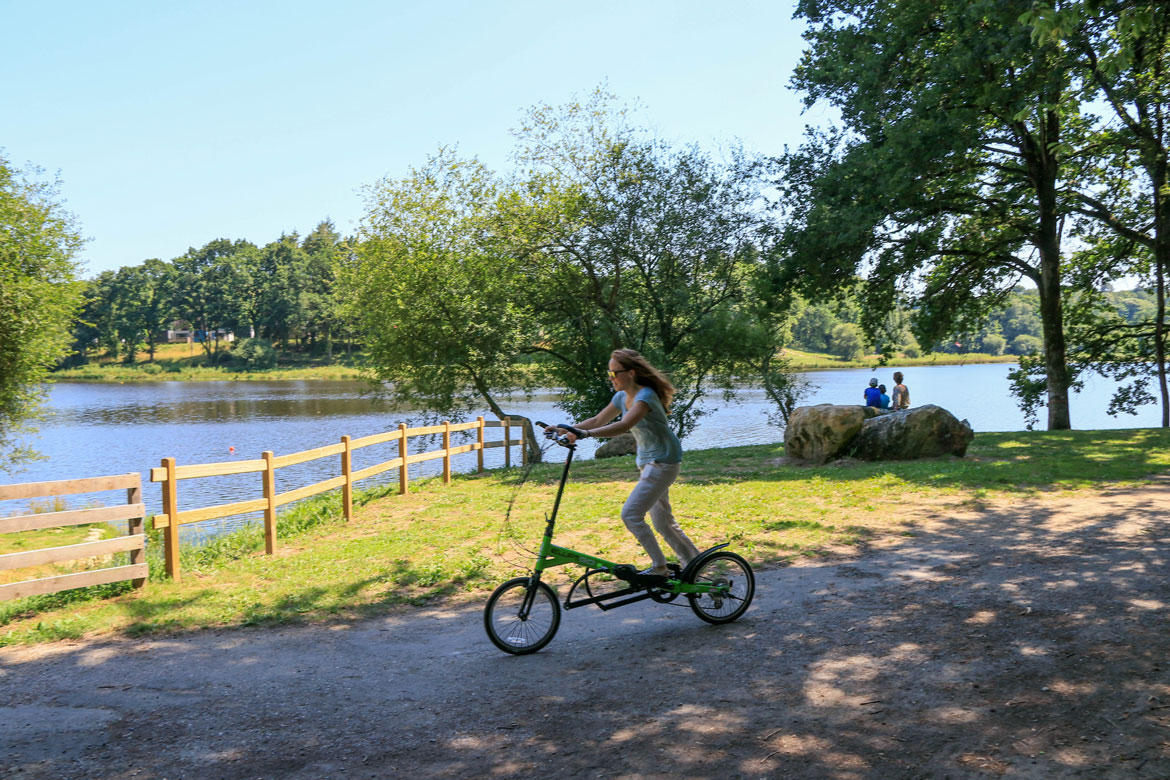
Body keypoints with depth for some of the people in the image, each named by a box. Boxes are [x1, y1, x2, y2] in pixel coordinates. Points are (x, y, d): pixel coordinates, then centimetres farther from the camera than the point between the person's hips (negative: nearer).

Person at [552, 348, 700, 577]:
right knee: (662, 522, 14)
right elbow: (598, 421, 12)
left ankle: (659, 567, -3)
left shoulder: (645, 396, -22)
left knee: (630, 514, -14)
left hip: (663, 462, -9)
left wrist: (585, 434, -46)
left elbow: (624, 426, -38)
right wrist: (565, 429, -1)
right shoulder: (622, 397, 5)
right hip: (647, 463, 9)